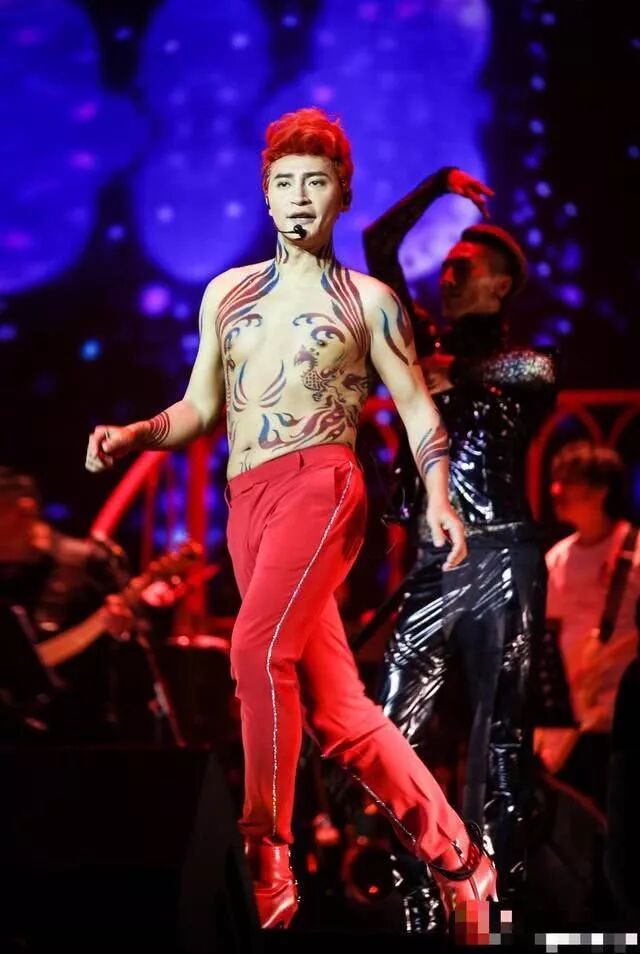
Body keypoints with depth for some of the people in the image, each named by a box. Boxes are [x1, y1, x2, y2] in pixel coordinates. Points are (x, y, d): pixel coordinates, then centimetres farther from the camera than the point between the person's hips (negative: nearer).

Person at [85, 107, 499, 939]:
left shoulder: (368, 300, 9)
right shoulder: (226, 292, 20)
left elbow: (419, 411, 7)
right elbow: (201, 410, 22)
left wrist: (438, 497, -10)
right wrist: (131, 436, 4)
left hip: (320, 482, -5)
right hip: (247, 504, 5)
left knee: (260, 649, -28)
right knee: (335, 710, 2)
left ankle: (265, 860, -22)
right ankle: (458, 862, 10)